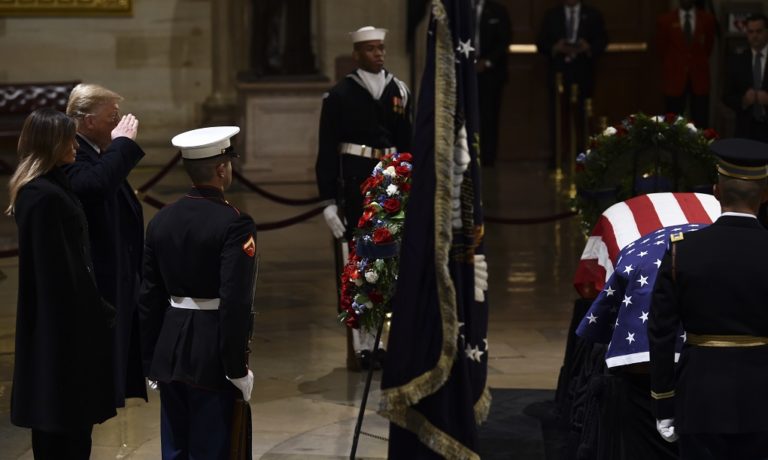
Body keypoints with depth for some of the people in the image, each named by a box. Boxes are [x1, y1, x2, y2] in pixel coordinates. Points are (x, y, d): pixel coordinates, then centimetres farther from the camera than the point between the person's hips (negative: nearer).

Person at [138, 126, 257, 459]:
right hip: (211, 357, -6)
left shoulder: (161, 220, 5)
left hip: (169, 353, 6)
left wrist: (151, 361, 15)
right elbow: (235, 302, -19)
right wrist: (237, 368, -12)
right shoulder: (234, 224, -14)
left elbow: (149, 296, 8)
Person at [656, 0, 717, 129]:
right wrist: (673, 64, 9)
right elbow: (662, 49, 9)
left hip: (699, 77, 1)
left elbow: (708, 46, 12)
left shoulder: (707, 18, 4)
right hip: (674, 78, -1)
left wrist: (698, 62, 9)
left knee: (701, 124, 0)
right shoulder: (665, 20, 1)